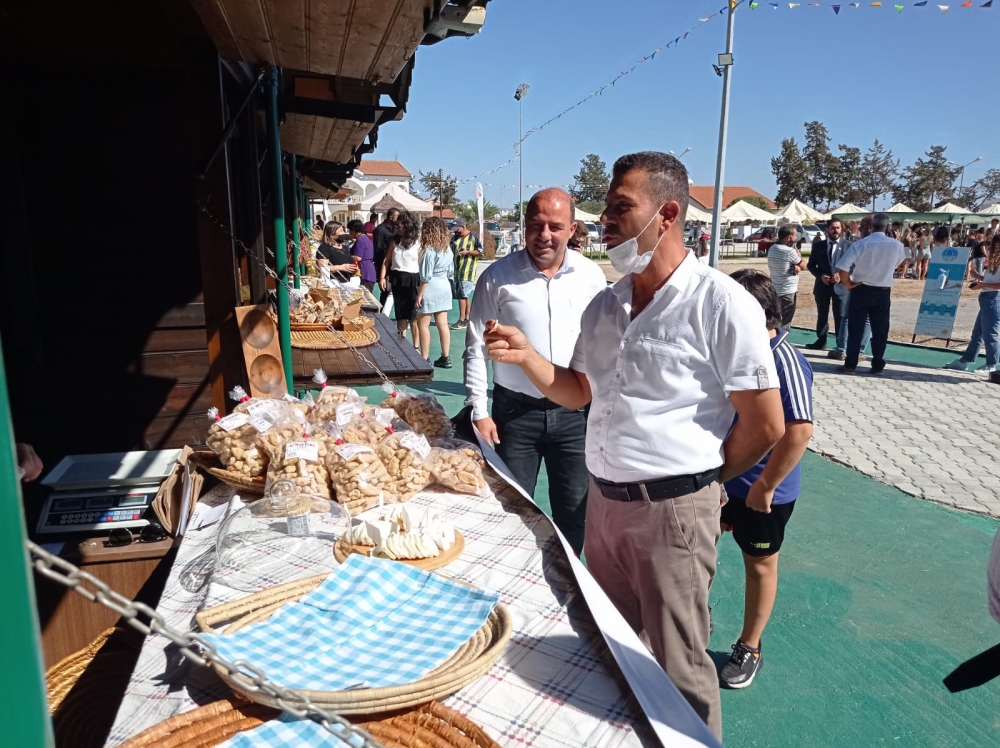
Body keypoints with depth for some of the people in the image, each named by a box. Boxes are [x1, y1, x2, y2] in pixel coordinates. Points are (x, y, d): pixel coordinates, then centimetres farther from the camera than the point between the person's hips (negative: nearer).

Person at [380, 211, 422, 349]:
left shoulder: (418, 242, -5)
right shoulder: (395, 241, 10)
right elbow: (386, 260, 13)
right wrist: (382, 277, 3)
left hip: (412, 280, -5)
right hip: (396, 279, 5)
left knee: (413, 315, -2)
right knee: (400, 314, 13)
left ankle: (416, 347, 3)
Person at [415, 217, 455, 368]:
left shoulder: (429, 250, -15)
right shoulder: (447, 249, 7)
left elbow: (426, 277, -16)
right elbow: (451, 272, 11)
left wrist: (419, 295, -12)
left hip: (431, 289, -7)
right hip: (444, 288, 7)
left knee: (423, 324, 3)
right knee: (442, 324, 9)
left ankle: (425, 359, 6)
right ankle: (445, 358, 12)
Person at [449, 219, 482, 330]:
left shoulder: (473, 237, -5)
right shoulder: (455, 238, 14)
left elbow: (480, 252, -6)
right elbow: (451, 250, 24)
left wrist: (468, 252, -15)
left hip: (468, 271, -7)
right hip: (457, 271, 7)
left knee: (462, 295, -7)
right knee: (465, 296, 12)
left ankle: (462, 320, -2)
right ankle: (467, 319, 18)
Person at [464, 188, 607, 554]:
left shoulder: (591, 275, 0)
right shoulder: (497, 277, -6)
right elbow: (476, 348, -2)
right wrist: (479, 411, -6)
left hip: (574, 413, 2)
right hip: (514, 413, -1)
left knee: (575, 512, 14)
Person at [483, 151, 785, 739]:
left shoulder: (720, 303, -14)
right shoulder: (605, 306, 7)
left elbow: (766, 425, -11)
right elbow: (577, 392, 16)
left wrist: (699, 480, 0)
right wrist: (526, 355, 0)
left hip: (674, 509, -6)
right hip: (603, 500, 7)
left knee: (678, 668, 9)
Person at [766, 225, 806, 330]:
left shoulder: (772, 249, 4)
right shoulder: (790, 251, -19)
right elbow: (803, 266, -5)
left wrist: (794, 267, -11)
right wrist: (798, 255, 12)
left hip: (775, 291, 8)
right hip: (787, 292, -8)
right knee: (784, 324, -1)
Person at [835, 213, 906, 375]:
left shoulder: (860, 244, -12)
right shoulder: (897, 245, -4)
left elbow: (842, 267, -19)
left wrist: (847, 284, -5)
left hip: (861, 290, -2)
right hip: (883, 292, 2)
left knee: (855, 329, 5)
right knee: (880, 331, 9)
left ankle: (850, 364, 7)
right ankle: (878, 366, 15)